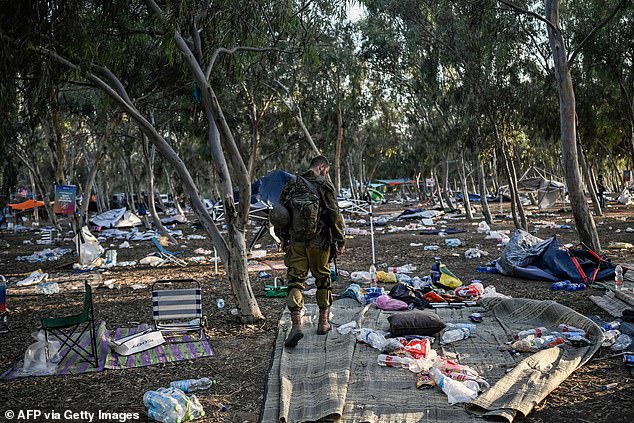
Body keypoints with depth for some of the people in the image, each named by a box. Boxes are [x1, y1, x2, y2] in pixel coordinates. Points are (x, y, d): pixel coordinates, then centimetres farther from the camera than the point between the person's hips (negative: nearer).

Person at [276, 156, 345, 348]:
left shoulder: (291, 184, 5)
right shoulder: (324, 185, -7)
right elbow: (334, 215, -8)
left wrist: (283, 238, 21)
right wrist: (340, 241, 2)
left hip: (296, 242, 2)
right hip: (320, 242, -2)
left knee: (295, 281, 2)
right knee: (323, 278, 15)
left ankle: (296, 324, -14)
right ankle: (323, 322, 24)